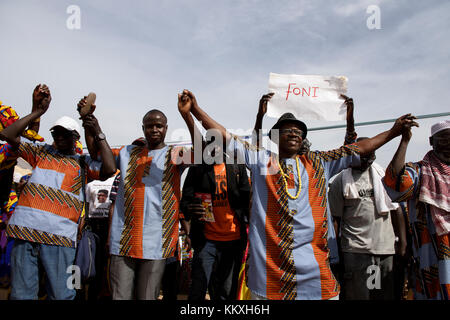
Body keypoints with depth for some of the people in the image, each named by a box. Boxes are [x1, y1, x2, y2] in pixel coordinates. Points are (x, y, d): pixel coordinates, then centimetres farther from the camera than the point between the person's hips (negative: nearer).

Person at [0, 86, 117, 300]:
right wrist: (38, 112, 8)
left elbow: (109, 170, -6)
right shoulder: (41, 152, 20)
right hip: (25, 227, 3)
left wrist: (99, 134, -4)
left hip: (59, 234, -2)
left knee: (61, 294, -1)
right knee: (21, 293, 7)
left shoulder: (84, 163, 12)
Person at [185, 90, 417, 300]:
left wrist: (393, 132, 16)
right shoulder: (261, 160, 8)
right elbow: (225, 137, 5)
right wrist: (195, 110, 0)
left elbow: (358, 149, 17)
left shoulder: (318, 163, 15)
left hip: (313, 263, 2)